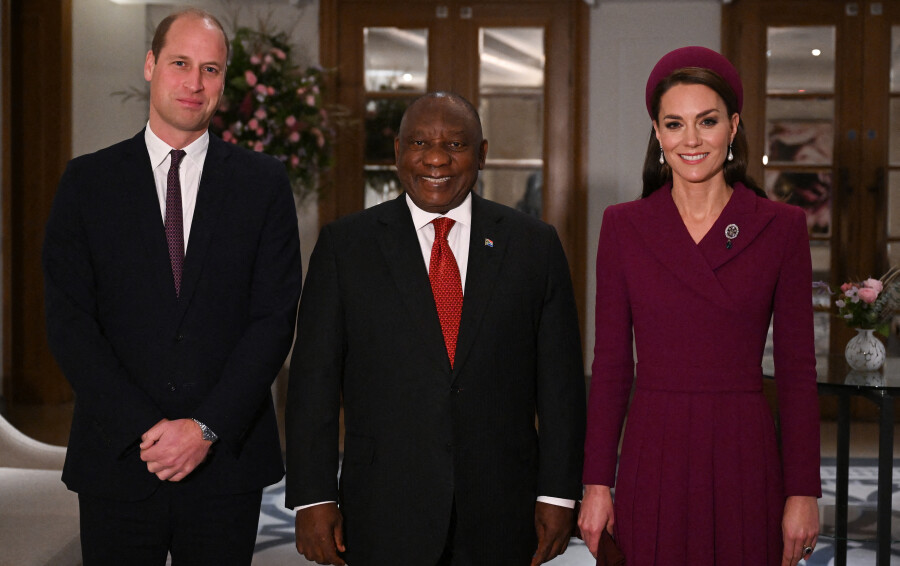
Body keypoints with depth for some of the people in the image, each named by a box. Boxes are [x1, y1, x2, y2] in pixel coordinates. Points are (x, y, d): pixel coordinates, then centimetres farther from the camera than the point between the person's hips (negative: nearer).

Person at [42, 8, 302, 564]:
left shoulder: (264, 181, 4)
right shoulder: (87, 180, 4)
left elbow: (274, 317, -2)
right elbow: (69, 321, -2)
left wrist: (208, 427, -11)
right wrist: (144, 429, -11)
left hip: (227, 459, 0)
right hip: (117, 461, 0)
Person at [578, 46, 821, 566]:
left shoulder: (781, 227, 1)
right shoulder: (624, 226, 3)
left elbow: (798, 368, 1)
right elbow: (611, 364, 4)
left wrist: (803, 492, -2)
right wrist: (597, 483, 1)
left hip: (745, 461, 0)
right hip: (653, 461, 1)